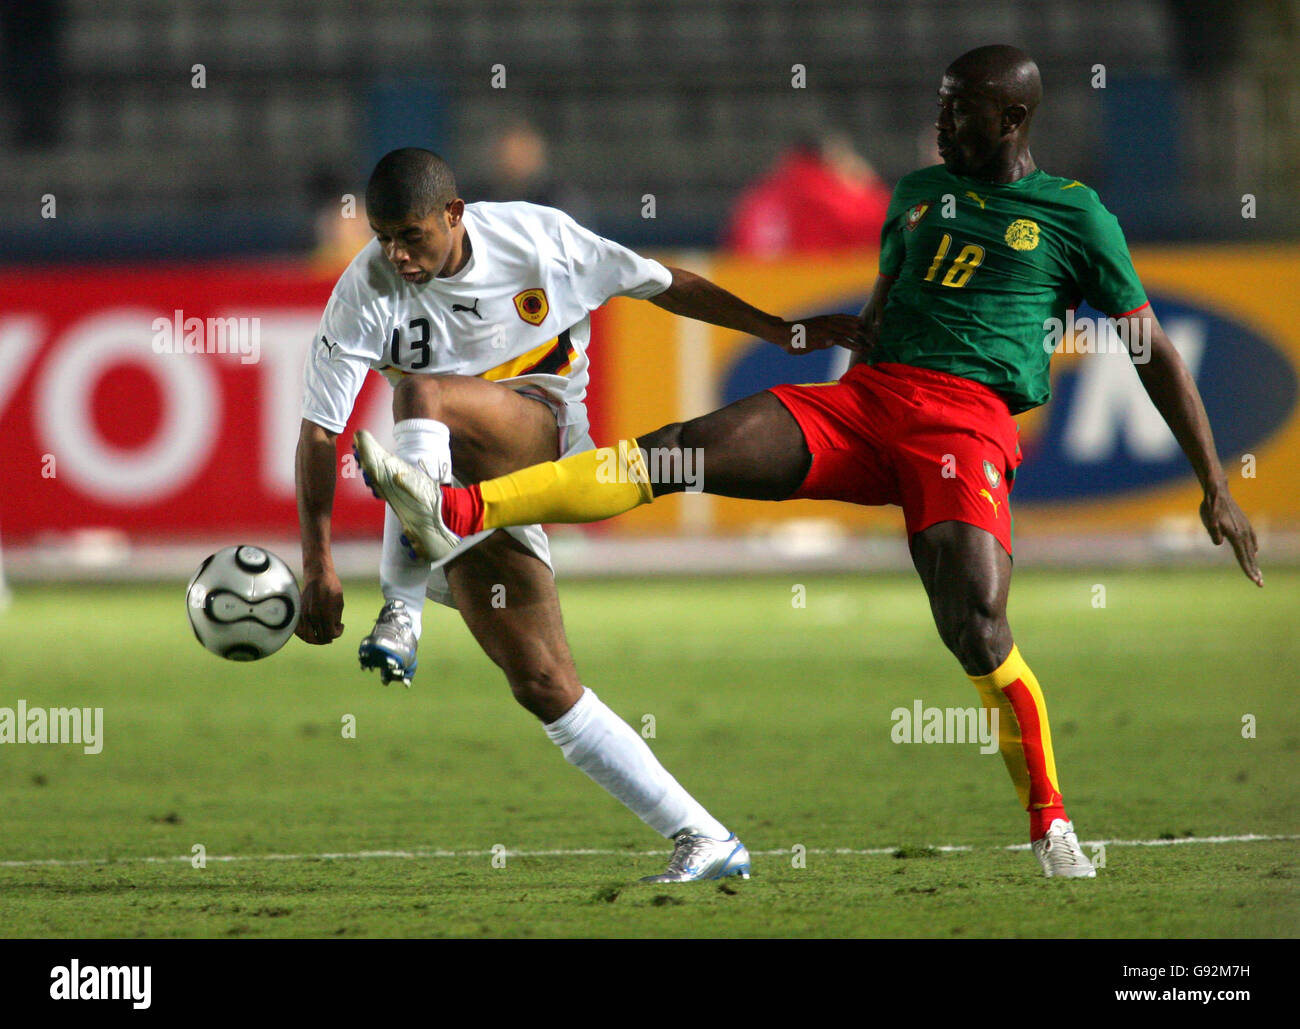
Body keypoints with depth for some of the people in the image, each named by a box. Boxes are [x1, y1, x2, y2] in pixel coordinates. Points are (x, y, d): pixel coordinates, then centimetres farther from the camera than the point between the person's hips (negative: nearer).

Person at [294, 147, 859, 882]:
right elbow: (319, 430, -6)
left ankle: (403, 614, -34)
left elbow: (661, 285, 8)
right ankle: (705, 843, -3)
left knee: (423, 396, -34)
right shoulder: (366, 293, -6)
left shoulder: (535, 236, -6)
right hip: (468, 497, 2)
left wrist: (783, 332, 11)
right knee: (545, 687, -9)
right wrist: (319, 566, -13)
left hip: (546, 429, -2)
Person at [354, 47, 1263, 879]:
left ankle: (1050, 823, -4)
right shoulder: (919, 193, 22)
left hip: (968, 423, -5)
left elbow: (1156, 353, 9)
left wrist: (1216, 488, 6)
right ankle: (462, 512, -26)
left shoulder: (1075, 216, 7)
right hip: (863, 398, 5)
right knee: (687, 447, -15)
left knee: (976, 626, -25)